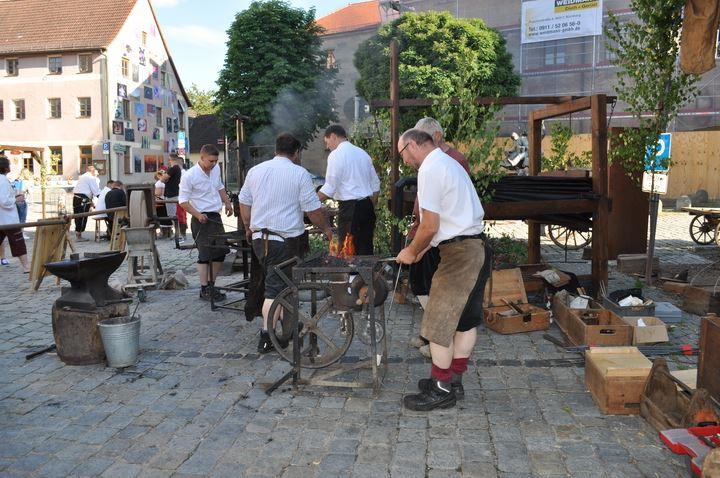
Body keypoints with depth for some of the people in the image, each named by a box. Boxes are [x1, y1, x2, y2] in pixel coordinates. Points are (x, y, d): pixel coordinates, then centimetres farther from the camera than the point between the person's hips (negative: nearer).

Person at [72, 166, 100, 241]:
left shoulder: (82, 176, 24)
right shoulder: (91, 178, -5)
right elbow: (96, 191, -8)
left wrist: (90, 201, 23)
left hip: (75, 197, 9)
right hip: (83, 199, -9)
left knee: (77, 216, 12)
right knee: (82, 217, -4)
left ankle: (77, 234, 18)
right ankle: (79, 235, -2)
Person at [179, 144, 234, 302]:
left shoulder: (216, 169, 5)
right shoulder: (189, 176, -15)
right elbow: (183, 201, -12)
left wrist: (227, 203, 14)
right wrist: (198, 215, -22)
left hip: (216, 217, 7)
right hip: (201, 219, -7)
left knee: (220, 253, 9)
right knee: (205, 255, -5)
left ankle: (211, 285, 21)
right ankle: (204, 289, 5)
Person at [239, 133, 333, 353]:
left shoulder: (255, 170, 9)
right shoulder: (300, 174, -7)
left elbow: (244, 203, 14)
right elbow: (313, 209, -8)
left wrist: (249, 228, 27)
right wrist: (326, 229, 6)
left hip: (259, 237, 6)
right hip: (286, 239, -5)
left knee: (274, 280, 18)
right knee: (276, 287, -2)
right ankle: (266, 337, 1)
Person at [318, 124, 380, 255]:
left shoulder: (336, 155, -7)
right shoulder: (363, 153, 15)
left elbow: (329, 189, -12)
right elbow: (375, 185, 17)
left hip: (349, 208, -7)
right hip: (367, 206, 8)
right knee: (366, 249, 10)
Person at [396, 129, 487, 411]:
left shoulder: (430, 170, -14)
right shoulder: (448, 163, 18)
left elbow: (430, 226, -18)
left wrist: (412, 252, -2)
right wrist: (423, 248, 17)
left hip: (458, 252, -11)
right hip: (476, 247, 11)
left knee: (438, 324, -1)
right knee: (465, 318, 16)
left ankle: (441, 390, 10)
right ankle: (454, 380, 28)